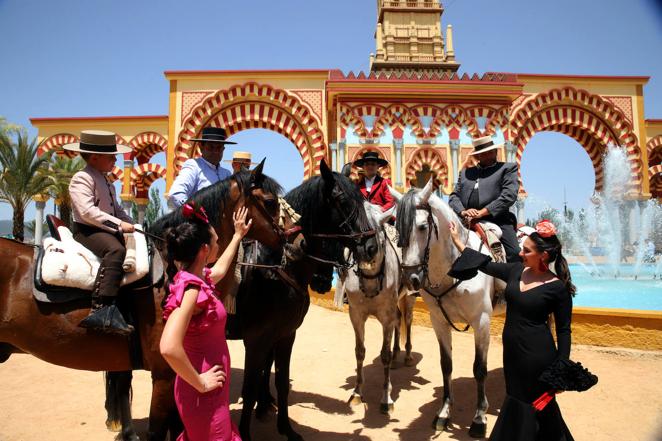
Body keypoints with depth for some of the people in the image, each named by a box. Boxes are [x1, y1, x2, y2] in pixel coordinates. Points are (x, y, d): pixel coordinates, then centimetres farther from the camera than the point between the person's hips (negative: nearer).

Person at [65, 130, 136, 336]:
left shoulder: (105, 180, 20)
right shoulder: (82, 179, -10)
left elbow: (116, 208, 26)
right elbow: (87, 211, -23)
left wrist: (130, 223, 9)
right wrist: (119, 225, -26)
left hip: (107, 230, 10)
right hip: (87, 230, -10)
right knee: (115, 250, -37)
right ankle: (101, 310, -45)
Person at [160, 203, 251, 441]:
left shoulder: (197, 279, 3)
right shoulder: (190, 287, -25)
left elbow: (220, 268, 27)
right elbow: (169, 348, -36)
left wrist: (237, 236, 37)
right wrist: (200, 383, -23)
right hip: (204, 394, -9)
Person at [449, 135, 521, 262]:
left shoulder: (508, 168, 12)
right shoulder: (465, 172, 24)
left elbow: (510, 195, -3)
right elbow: (454, 196, 14)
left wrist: (483, 212, -13)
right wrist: (463, 211, -9)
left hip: (497, 221, -3)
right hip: (467, 223, 3)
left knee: (515, 255, -20)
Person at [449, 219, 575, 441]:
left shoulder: (558, 287, -14)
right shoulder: (517, 270, 0)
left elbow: (563, 331, -8)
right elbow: (486, 265, 11)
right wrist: (458, 241, 12)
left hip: (536, 355, -6)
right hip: (512, 351, 6)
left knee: (532, 405, 8)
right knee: (515, 401, 19)